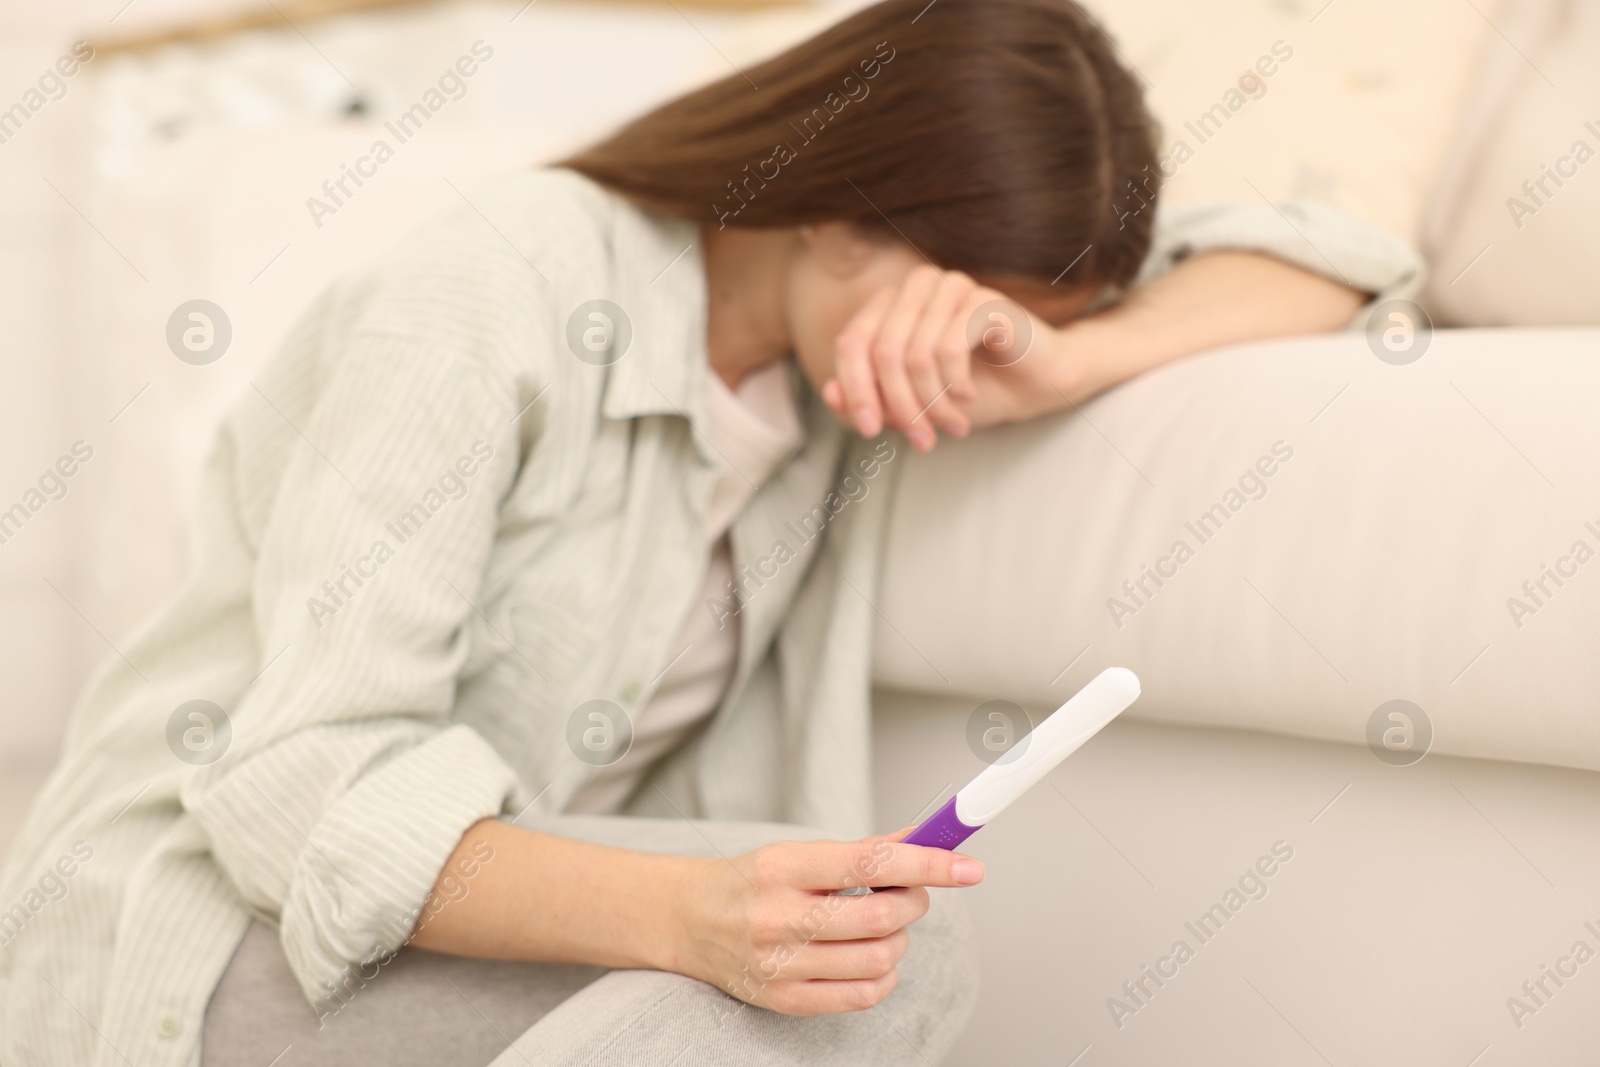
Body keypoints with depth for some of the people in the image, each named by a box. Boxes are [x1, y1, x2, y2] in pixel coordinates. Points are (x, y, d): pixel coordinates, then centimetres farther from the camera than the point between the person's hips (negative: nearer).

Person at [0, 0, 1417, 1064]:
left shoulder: (854, 341, 1)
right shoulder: (496, 290, -17)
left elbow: (1328, 262, 2)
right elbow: (304, 782, -23)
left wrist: (1051, 366, -18)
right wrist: (689, 914, -40)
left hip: (495, 939, 7)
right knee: (896, 951, -26)